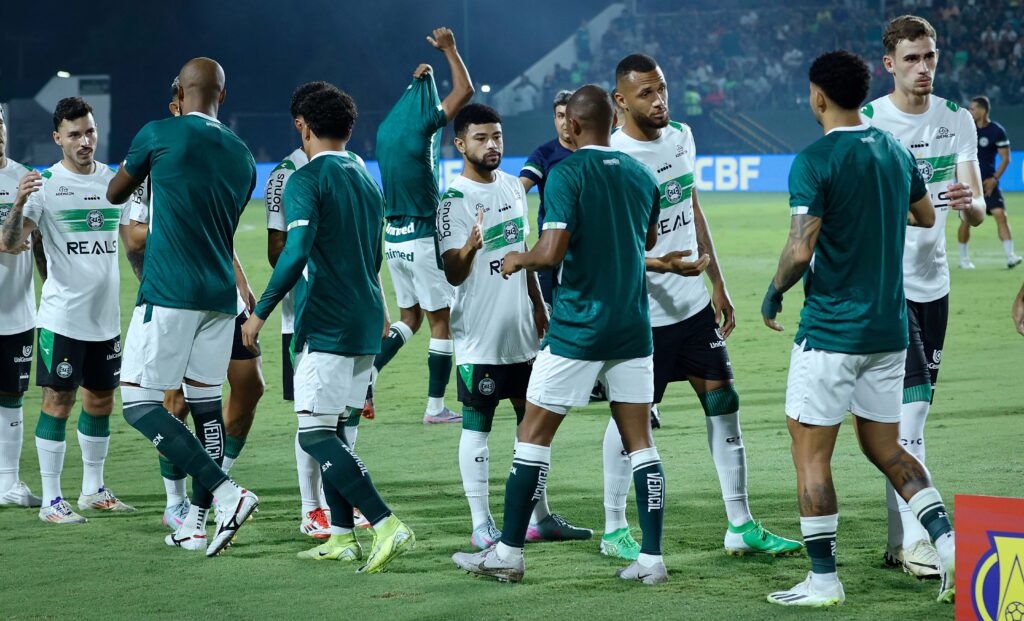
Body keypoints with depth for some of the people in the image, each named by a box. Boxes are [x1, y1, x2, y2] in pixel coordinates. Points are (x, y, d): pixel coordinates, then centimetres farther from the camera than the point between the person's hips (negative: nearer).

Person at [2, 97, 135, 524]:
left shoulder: (115, 181, 8)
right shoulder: (44, 184, -7)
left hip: (106, 316, 5)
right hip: (61, 316, -5)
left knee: (100, 401, 12)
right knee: (58, 401, -5)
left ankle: (93, 490, 25)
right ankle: (51, 500, -1)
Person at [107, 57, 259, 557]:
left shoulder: (159, 136, -6)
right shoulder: (241, 156, 10)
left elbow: (115, 194, 10)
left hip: (168, 292, -6)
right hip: (220, 295, 6)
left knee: (139, 406, -5)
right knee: (206, 404, 12)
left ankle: (228, 494, -18)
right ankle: (196, 525, 13)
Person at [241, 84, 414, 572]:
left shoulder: (307, 180, -10)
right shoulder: (367, 181, 16)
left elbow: (297, 252, -22)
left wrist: (260, 312, -17)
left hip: (324, 326, -8)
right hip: (366, 326, 8)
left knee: (315, 434, -8)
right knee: (332, 430, 15)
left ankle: (386, 525, -20)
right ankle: (343, 537, 12)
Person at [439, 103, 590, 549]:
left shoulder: (513, 187, 10)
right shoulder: (455, 200, -13)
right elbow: (453, 274, -18)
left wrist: (538, 305, 21)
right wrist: (469, 249, -38)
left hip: (520, 329, 8)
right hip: (479, 334, -8)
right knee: (477, 425, -3)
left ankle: (539, 518, 21)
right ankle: (481, 526, 1)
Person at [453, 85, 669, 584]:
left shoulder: (567, 173, -12)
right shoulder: (641, 175, 7)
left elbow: (553, 252, -20)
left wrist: (518, 259, 0)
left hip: (577, 327, -5)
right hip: (633, 327, 5)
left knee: (533, 435, 4)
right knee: (639, 440, 7)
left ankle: (508, 553, 7)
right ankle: (652, 559, 2)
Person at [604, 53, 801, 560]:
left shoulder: (681, 137, 7)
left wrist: (718, 284, 17)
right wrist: (663, 264, -33)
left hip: (695, 304, 7)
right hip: (643, 311, -7)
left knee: (723, 405, 5)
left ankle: (741, 526, 11)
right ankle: (614, 530, 16)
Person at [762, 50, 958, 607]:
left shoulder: (815, 161, -15)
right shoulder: (895, 152, 7)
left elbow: (801, 250, -22)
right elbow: (925, 217, 24)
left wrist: (773, 293, -3)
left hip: (830, 331, -7)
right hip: (889, 328, 7)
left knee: (810, 453, 3)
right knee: (885, 448, 16)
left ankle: (823, 580, 4)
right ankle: (949, 544, 1)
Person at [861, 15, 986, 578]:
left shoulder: (957, 120, 6)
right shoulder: (864, 124, -7)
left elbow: (978, 211, -1)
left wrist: (970, 204, -24)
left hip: (934, 283, 5)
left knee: (915, 407, 9)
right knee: (910, 404, -16)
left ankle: (898, 541, 16)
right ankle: (915, 540, -17)